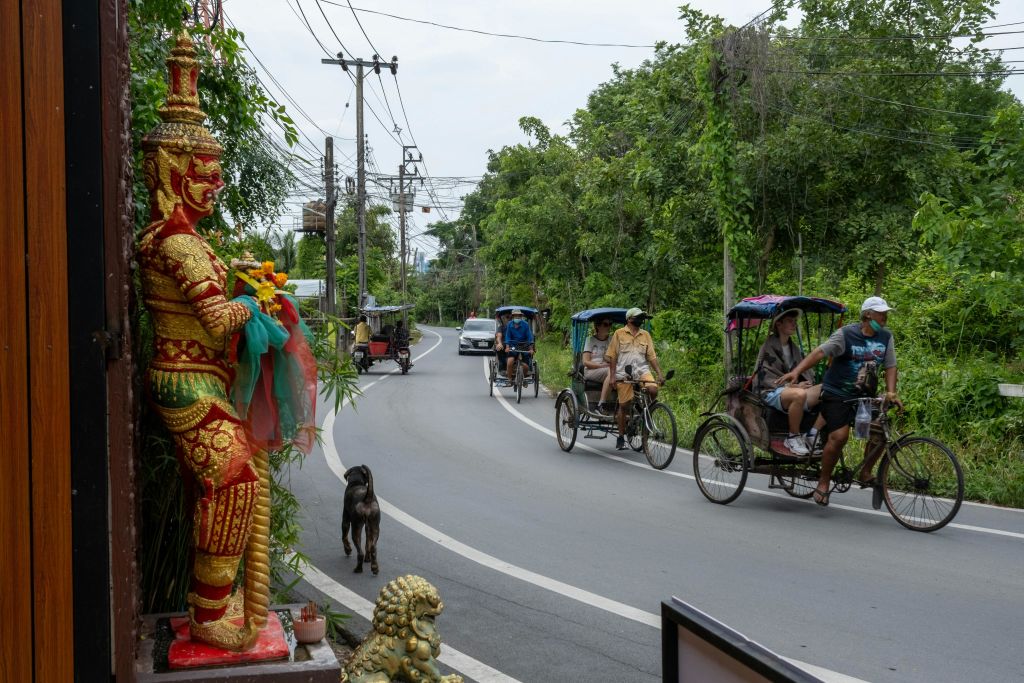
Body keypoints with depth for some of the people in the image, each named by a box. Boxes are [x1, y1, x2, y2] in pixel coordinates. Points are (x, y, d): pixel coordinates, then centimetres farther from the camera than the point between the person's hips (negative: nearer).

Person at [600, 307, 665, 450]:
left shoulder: (645, 335, 13)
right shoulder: (619, 333, 4)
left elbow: (652, 356, 11)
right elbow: (612, 356, 3)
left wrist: (660, 373, -2)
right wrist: (612, 376, -4)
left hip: (642, 370, 2)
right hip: (624, 374, -2)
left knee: (653, 390, -26)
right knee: (624, 405, -1)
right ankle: (621, 437, 12)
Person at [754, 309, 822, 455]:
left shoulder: (794, 347, 21)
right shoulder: (769, 347, -2)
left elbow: (807, 371, 19)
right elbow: (766, 377, -11)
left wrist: (806, 383, -5)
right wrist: (794, 385, -15)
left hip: (794, 388, 7)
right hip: (771, 392, -7)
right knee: (799, 394, -41)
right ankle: (793, 437, -22)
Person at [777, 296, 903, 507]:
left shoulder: (886, 337, 2)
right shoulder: (846, 334, -13)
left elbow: (890, 367, 4)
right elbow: (820, 352, -20)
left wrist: (890, 392, -12)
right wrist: (796, 371, -32)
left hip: (864, 395, 5)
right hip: (837, 394, -5)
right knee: (839, 436, -16)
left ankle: (865, 473, 11)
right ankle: (823, 482, 0)